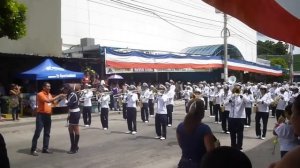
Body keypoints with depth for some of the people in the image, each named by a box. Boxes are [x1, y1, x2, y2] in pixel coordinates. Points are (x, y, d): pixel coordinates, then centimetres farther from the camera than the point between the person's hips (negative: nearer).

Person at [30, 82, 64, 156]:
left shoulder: (49, 94, 13)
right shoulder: (40, 94, -11)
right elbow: (48, 100, -25)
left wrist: (60, 97, 4)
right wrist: (58, 96, -21)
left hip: (48, 115, 8)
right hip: (41, 115, -8)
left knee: (47, 133, 11)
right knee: (37, 133, -4)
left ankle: (45, 148, 19)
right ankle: (33, 150, 1)